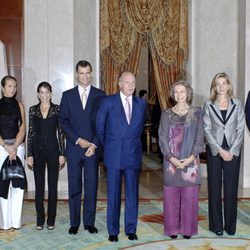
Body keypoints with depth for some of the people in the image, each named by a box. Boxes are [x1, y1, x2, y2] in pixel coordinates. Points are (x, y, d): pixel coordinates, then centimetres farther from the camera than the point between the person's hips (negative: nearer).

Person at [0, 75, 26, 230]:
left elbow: (22, 128, 2)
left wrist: (15, 147, -10)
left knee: (17, 182, -1)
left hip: (18, 146, 2)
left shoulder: (19, 105, 8)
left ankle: (16, 220, 6)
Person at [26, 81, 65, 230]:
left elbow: (60, 132, 0)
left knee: (53, 186, 4)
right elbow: (30, 133, 5)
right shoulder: (33, 110, 4)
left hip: (53, 150, -1)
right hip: (37, 151, 1)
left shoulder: (57, 109, 0)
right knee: (39, 186, 6)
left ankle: (51, 220, 14)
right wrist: (29, 154, 0)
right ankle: (40, 220, 16)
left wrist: (62, 154, -4)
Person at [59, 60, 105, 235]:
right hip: (74, 147, 1)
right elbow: (63, 121, 1)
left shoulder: (100, 95, 5)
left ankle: (89, 222, 13)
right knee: (74, 187, 5)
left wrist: (95, 144, -9)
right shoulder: (68, 95, 7)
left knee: (91, 185, 3)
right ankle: (74, 223, 14)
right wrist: (78, 140, -9)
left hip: (93, 148, 0)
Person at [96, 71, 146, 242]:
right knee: (113, 194, 5)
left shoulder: (141, 103, 6)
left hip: (134, 155, 2)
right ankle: (113, 231, 14)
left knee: (132, 194, 7)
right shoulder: (108, 102, -2)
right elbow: (99, 126, 6)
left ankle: (131, 229, 18)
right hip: (114, 155, -2)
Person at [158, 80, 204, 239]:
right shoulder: (166, 114, 6)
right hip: (171, 161, 1)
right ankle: (172, 228, 15)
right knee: (171, 195, 3)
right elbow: (162, 138, 1)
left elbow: (200, 137, -1)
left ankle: (188, 228, 15)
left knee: (190, 195, 3)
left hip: (190, 161, -1)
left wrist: (191, 157, -12)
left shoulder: (196, 113, 3)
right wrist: (171, 158, -11)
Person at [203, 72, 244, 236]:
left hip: (233, 151, 0)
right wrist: (220, 150, -10)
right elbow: (207, 130, -2)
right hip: (214, 151, 0)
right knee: (214, 188, 4)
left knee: (231, 189, 3)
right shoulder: (209, 105, 2)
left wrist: (232, 151, -9)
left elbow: (240, 129, 1)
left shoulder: (237, 104, 4)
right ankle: (216, 225, 14)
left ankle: (230, 225, 14)